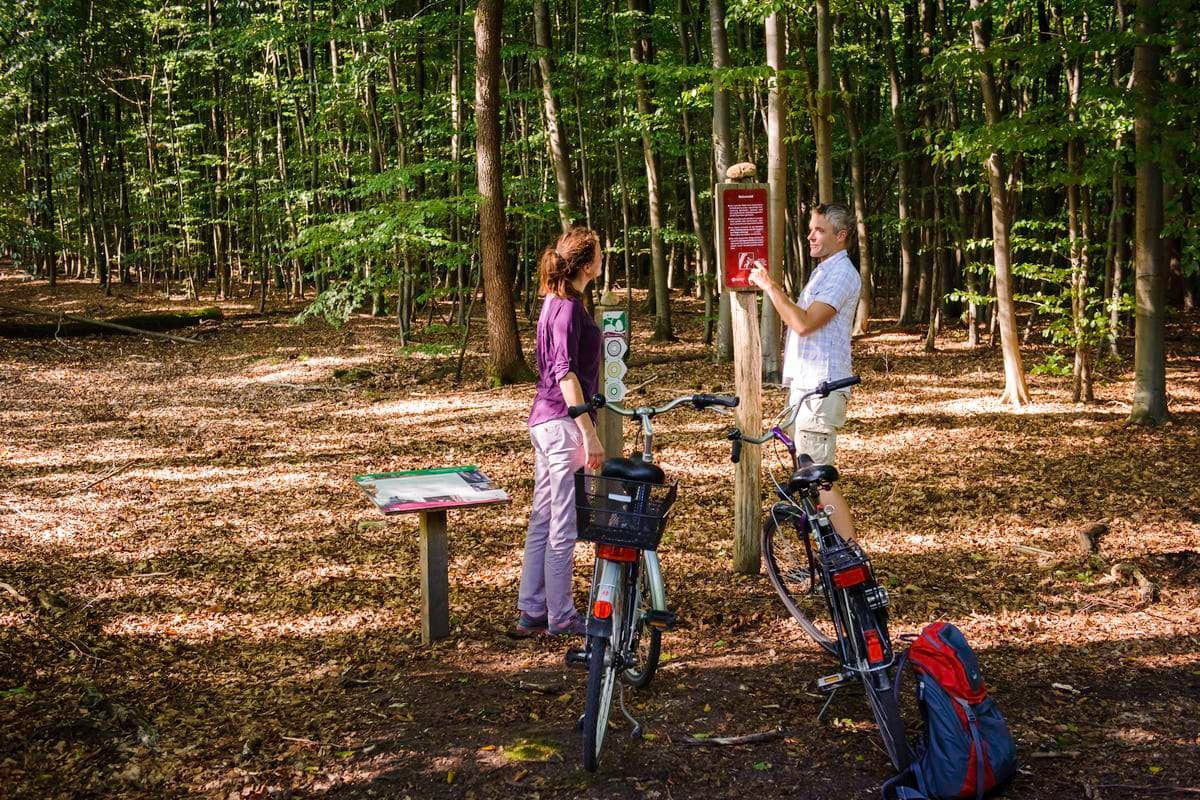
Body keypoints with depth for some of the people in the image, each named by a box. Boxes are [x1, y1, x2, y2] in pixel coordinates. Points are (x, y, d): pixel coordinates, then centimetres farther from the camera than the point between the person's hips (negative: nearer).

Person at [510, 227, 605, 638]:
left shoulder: (555, 303, 15)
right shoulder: (570, 307, -15)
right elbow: (565, 374, -21)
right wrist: (589, 433, -22)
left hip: (544, 422, 10)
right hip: (563, 424, -10)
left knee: (543, 521, 12)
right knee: (566, 525, -2)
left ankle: (531, 613, 18)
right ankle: (561, 617, 7)